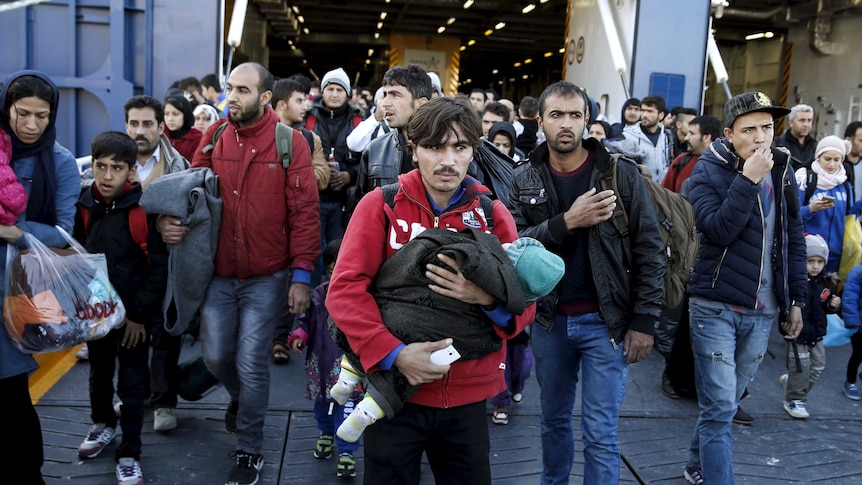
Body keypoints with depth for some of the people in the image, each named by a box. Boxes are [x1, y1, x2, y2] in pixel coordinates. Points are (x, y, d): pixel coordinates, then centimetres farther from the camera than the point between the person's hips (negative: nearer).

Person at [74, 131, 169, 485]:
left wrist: (140, 313, -13)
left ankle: (129, 454, 19)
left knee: (131, 386, 4)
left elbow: (159, 266, -14)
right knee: (99, 375, 23)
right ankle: (103, 424, 48)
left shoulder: (145, 208, -16)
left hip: (134, 315, -4)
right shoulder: (84, 206, -3)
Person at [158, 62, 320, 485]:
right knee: (215, 356, 9)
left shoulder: (290, 143, -9)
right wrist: (168, 218, -15)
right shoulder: (213, 137, 1)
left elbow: (305, 211, -10)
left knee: (251, 363, 1)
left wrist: (301, 275, -12)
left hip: (266, 277, -3)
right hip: (219, 273, 3)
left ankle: (250, 450, 23)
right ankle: (241, 398, 45)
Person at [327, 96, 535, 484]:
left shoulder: (493, 214, 1)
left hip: (467, 394, 2)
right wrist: (394, 353, -22)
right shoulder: (381, 204, -5)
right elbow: (345, 289, -11)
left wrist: (489, 299, -21)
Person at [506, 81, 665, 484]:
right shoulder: (524, 179, 1)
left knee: (600, 432, 2)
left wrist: (644, 320, -8)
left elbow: (649, 249, -5)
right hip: (550, 319, 3)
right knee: (553, 419, 19)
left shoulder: (620, 172, -6)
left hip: (606, 320, -3)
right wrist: (566, 222, -23)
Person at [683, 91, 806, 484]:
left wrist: (796, 299, 11)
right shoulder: (708, 171, -8)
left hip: (763, 311, 5)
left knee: (724, 402, 17)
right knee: (719, 406, -6)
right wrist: (748, 179, -26)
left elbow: (794, 239, 13)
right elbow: (719, 231, -22)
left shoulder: (782, 172, 7)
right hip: (716, 307, -5)